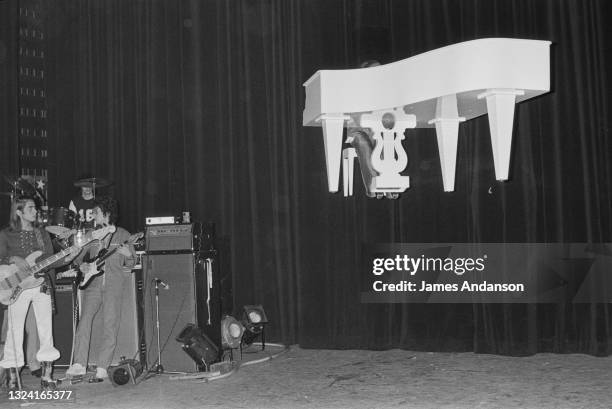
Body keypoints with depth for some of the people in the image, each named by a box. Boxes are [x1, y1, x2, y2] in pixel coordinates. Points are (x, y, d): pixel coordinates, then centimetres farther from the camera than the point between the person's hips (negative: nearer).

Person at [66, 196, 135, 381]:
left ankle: (102, 369, -2)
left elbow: (131, 264, 7)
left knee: (110, 325, -6)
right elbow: (78, 255, 20)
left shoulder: (122, 235, 6)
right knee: (85, 319, -13)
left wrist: (128, 256, -15)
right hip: (93, 282, 3)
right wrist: (81, 265, -1)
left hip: (114, 284, -2)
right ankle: (79, 364, -10)